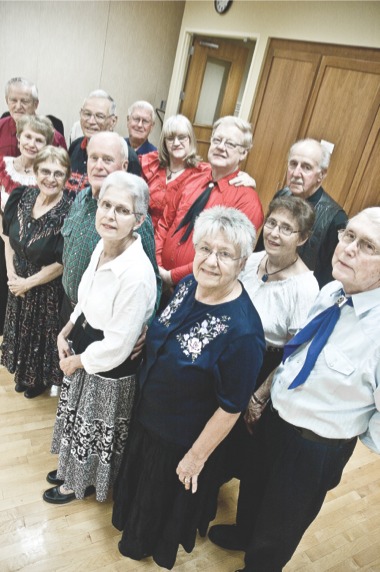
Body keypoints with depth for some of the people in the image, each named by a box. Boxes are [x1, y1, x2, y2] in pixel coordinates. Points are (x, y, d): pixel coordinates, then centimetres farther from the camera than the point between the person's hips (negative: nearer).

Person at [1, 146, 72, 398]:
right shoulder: (23, 196, -7)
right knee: (22, 329, 25)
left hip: (47, 290, -6)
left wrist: (29, 283, -14)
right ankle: (24, 374, 52)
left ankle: (43, 377, 45)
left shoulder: (69, 211, -24)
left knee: (43, 333, 16)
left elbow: (62, 263, -21)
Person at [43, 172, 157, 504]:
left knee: (94, 429, 20)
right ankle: (73, 467, 59)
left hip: (110, 371, -8)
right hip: (84, 356, 8)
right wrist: (66, 333, 2)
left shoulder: (137, 274, -34)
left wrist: (76, 362, -12)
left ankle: (84, 482, 50)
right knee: (79, 419, 30)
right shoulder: (102, 247, -8)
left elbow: (116, 347, -27)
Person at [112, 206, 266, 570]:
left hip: (184, 438, -7)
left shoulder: (242, 331, -35)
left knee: (168, 495, 24)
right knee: (143, 478, 33)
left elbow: (230, 407, -24)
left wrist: (197, 456, -14)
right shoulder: (188, 285, -13)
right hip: (149, 416, 7)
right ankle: (137, 530, 67)